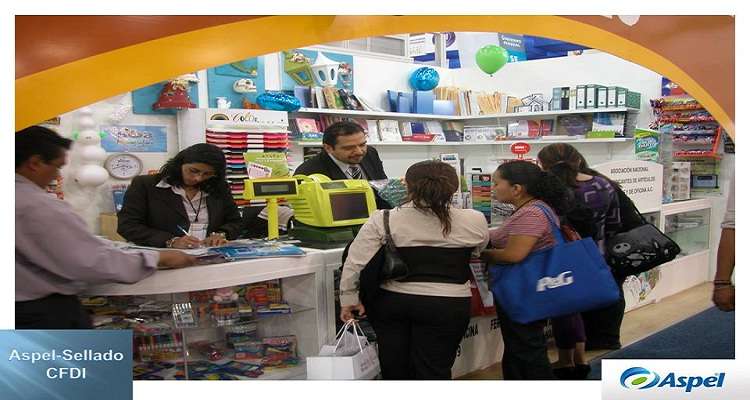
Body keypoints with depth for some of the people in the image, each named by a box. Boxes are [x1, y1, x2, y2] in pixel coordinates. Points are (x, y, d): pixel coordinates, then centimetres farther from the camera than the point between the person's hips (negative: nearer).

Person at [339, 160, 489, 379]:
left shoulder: (382, 220, -8)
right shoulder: (474, 222, -4)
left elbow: (356, 263, -9)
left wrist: (349, 298, 2)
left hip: (390, 301, 1)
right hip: (446, 305, -1)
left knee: (394, 366, 17)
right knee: (433, 371, 9)